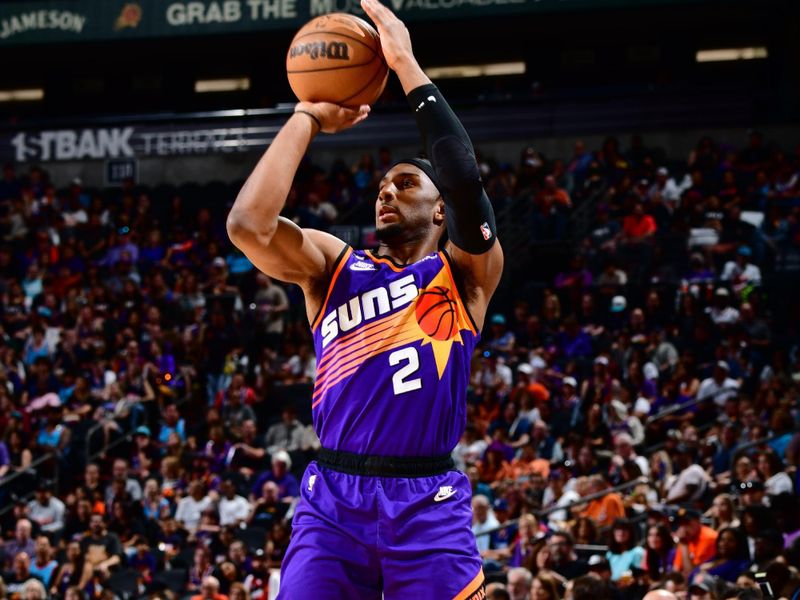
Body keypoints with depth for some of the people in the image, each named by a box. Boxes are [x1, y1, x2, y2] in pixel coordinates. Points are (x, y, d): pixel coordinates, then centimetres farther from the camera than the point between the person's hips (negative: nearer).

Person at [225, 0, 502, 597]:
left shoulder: (467, 272, 8)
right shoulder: (332, 265, 14)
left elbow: (466, 182, -12)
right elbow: (247, 225, -5)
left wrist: (408, 67, -7)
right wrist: (308, 118, 3)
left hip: (428, 502, -1)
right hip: (332, 496, 2)